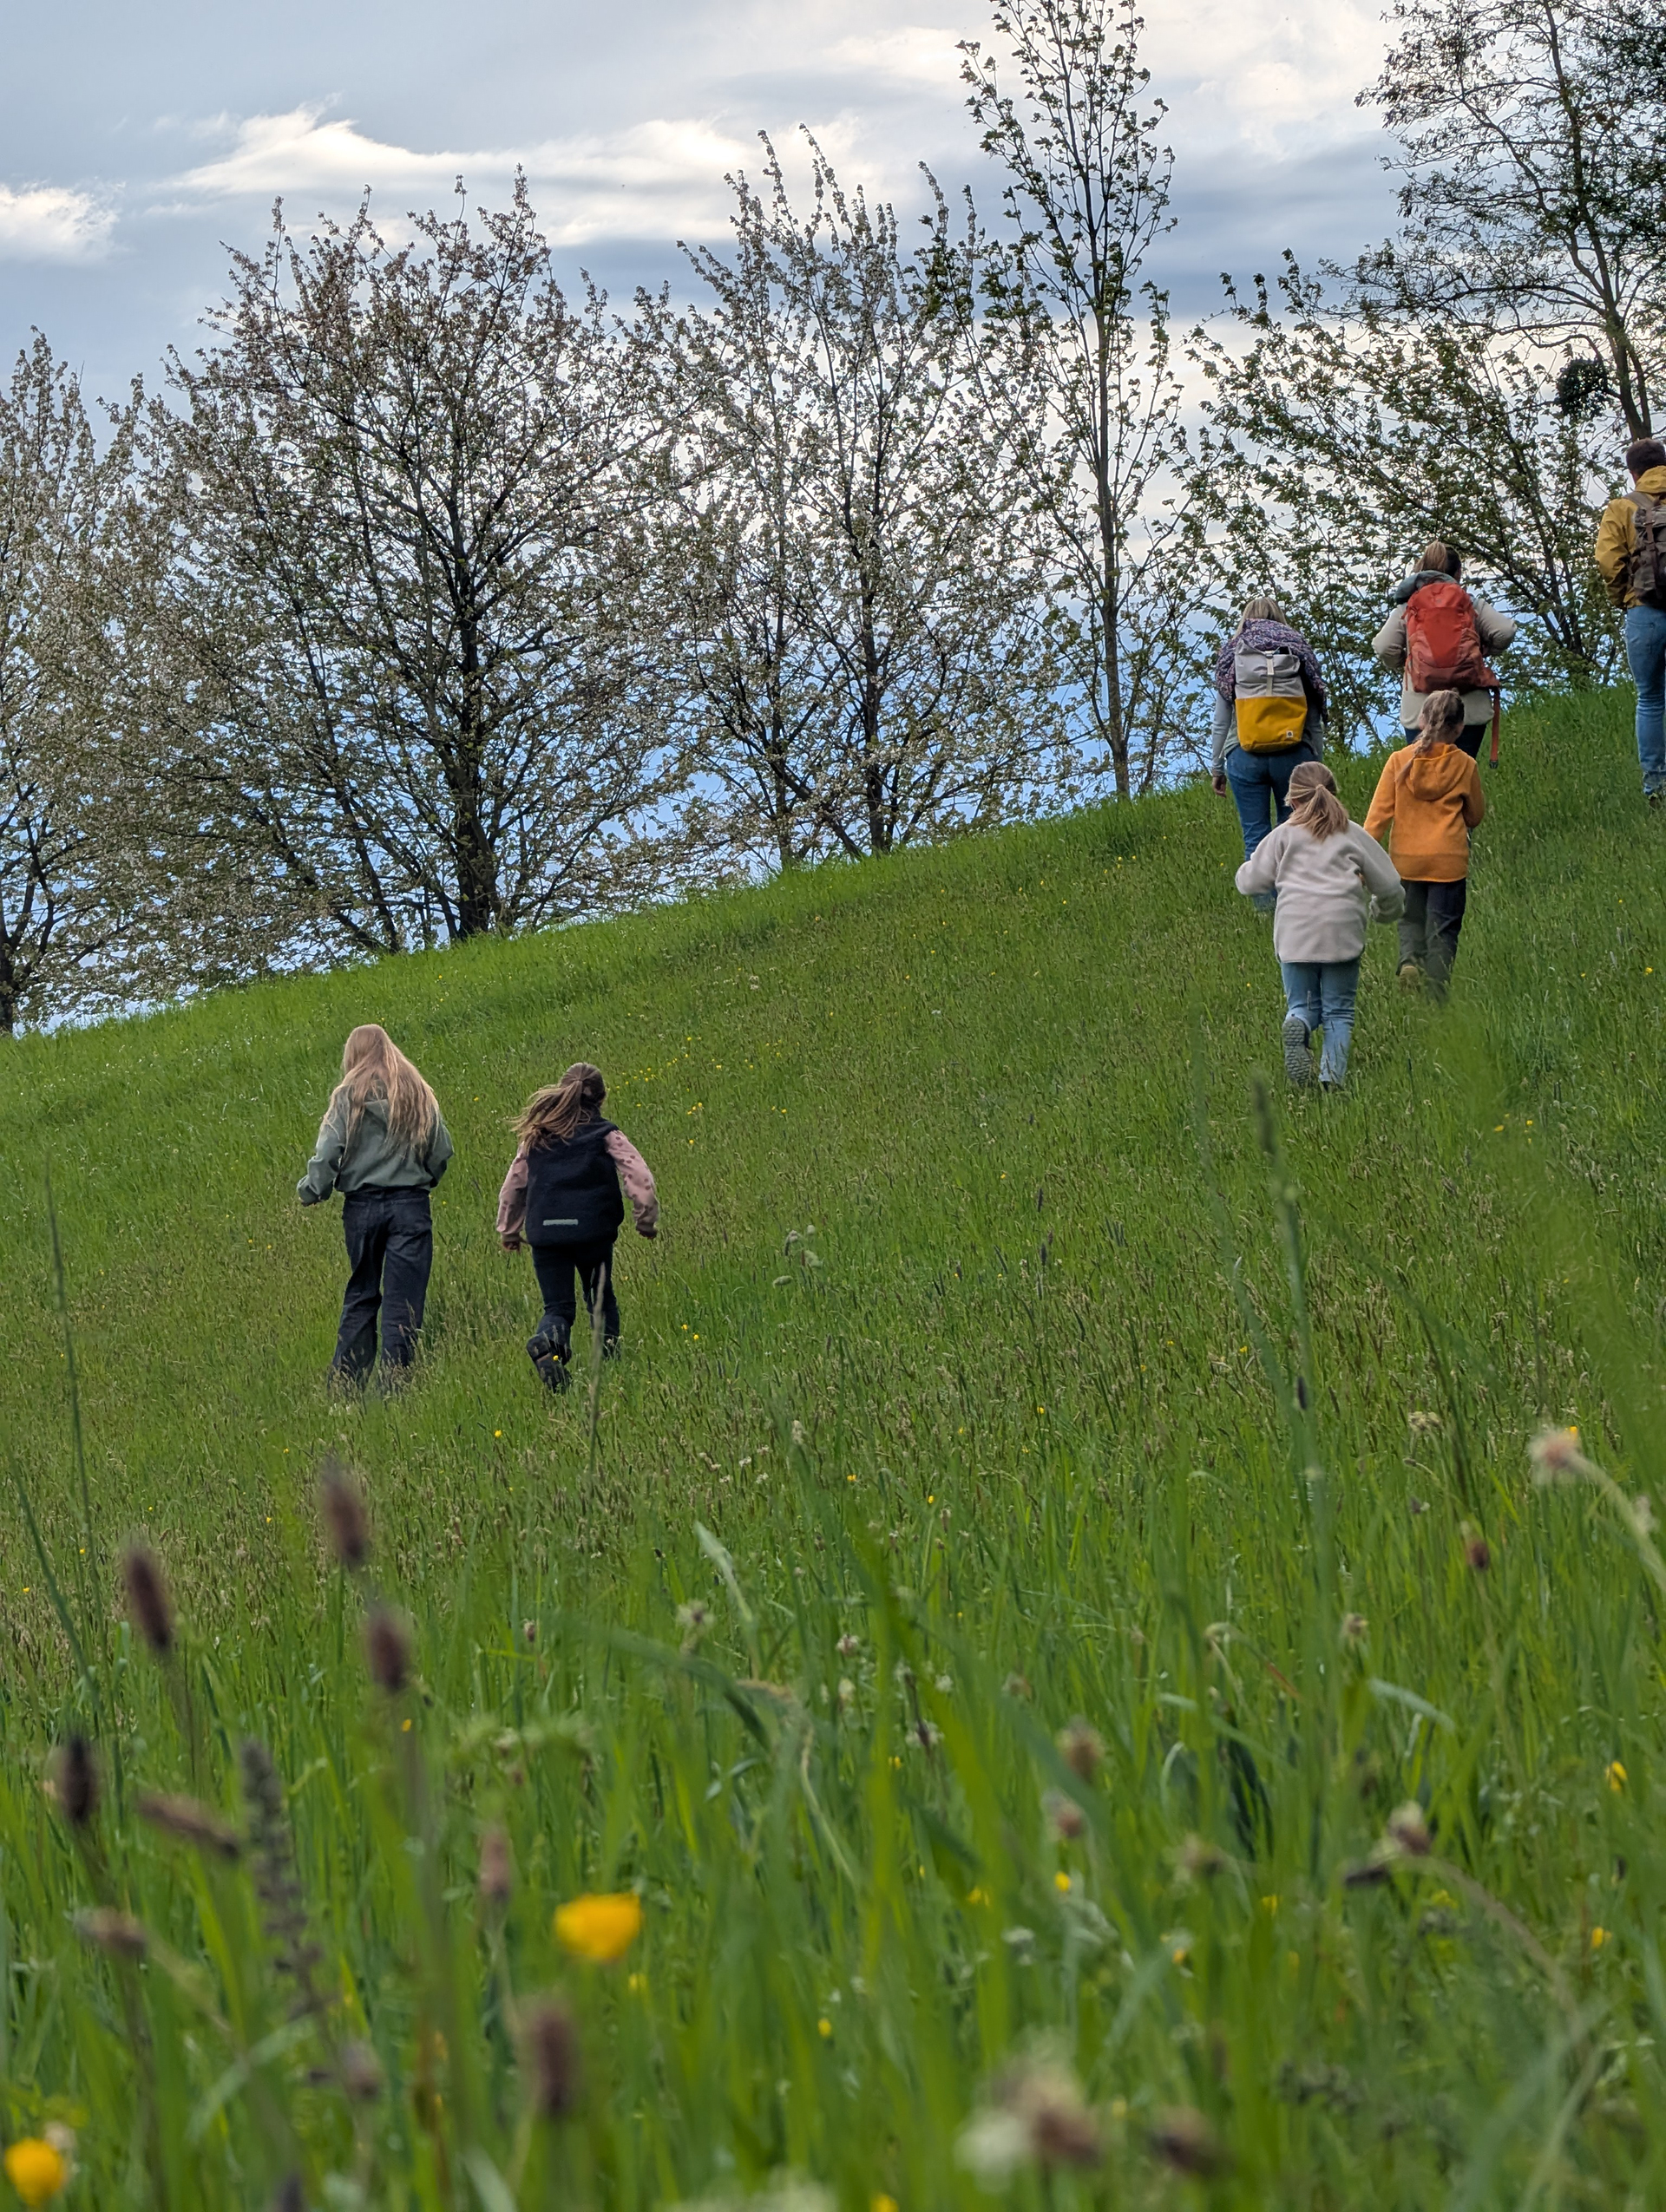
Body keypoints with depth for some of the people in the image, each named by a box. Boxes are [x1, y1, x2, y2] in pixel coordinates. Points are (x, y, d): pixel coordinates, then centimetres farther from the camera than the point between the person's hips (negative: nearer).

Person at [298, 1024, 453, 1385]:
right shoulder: (418, 1095, 6)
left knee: (360, 1295, 12)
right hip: (410, 1206, 0)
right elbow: (441, 1153, 7)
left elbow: (327, 1154, -7)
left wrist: (310, 1192, 5)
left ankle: (345, 1382, 11)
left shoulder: (348, 1097, 0)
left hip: (362, 1204, 0)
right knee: (403, 1301, -1)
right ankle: (394, 1381, -6)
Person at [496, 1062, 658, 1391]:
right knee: (601, 1299, 19)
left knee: (557, 1307, 5)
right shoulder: (606, 1135, 5)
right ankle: (609, 1361, 12)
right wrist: (647, 1219, 7)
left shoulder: (535, 1137, 15)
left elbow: (513, 1185, 19)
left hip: (544, 1232, 2)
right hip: (592, 1232, -2)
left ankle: (546, 1341, -27)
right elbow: (639, 1178, -5)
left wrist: (509, 1230, 31)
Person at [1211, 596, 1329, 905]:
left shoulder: (1231, 656, 7)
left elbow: (1221, 722, 7)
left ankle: (1264, 908, 2)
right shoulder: (1300, 651, 8)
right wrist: (1315, 763, 11)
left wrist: (1216, 768, 14)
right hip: (1293, 755, 1)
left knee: (1255, 836, 4)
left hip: (1245, 757, -1)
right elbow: (1315, 720, 6)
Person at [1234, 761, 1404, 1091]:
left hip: (1294, 934, 0)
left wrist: (1246, 869, 31)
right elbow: (1389, 884, 14)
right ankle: (1333, 1073, -11)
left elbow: (1250, 881, 6)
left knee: (1302, 1005, 13)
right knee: (1338, 1010, 9)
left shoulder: (1284, 835, 7)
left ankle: (1297, 1026, -22)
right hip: (1342, 932, 0)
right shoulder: (1352, 834, 10)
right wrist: (1385, 911, 36)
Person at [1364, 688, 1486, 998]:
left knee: (1411, 919, 19)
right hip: (1449, 860, -1)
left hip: (1407, 858, 1)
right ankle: (1436, 996, -1)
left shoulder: (1399, 760, -3)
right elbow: (1475, 815, 10)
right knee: (1442, 930, 5)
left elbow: (1379, 811, -6)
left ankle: (1409, 961, -8)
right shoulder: (1464, 765, -3)